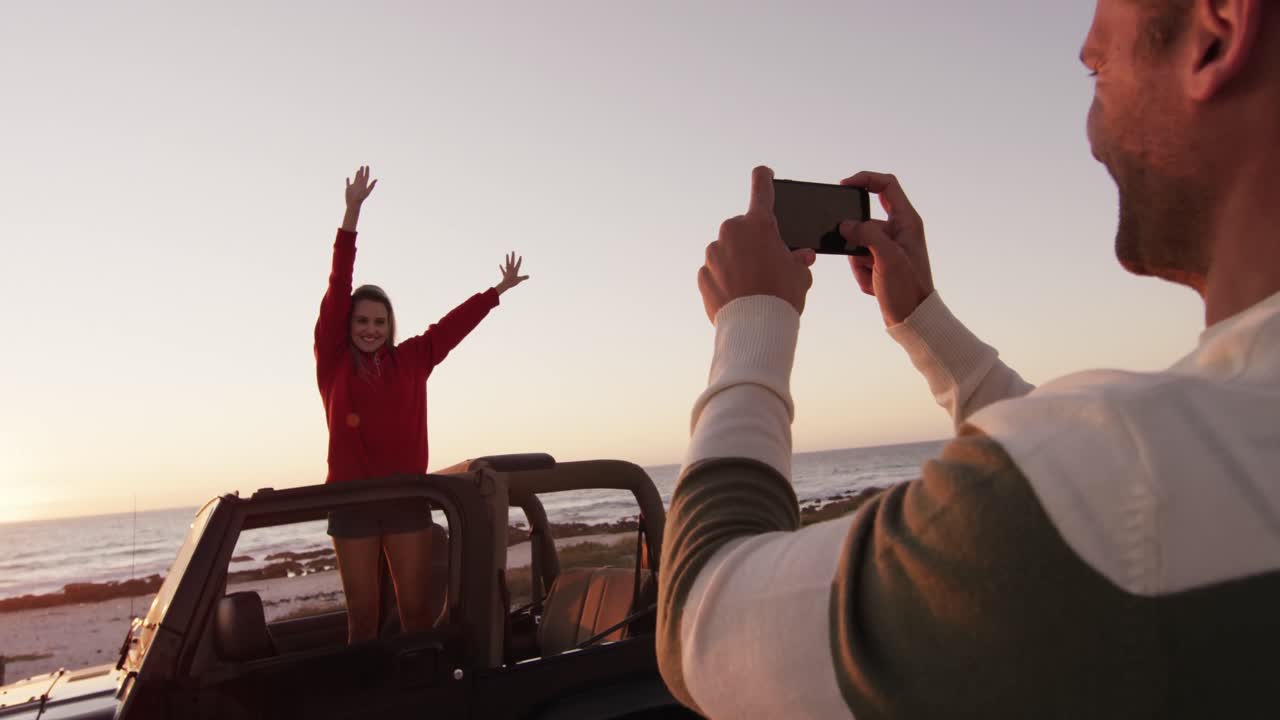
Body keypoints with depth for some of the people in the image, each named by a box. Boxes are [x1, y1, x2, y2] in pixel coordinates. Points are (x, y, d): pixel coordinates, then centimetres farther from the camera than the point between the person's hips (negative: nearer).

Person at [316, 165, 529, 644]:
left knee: (415, 609, 4)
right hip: (351, 501, -1)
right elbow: (337, 289, -4)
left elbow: (454, 323, 14)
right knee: (362, 614, 4)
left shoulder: (411, 361, 8)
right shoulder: (332, 362, 1)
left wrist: (499, 290, 20)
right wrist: (352, 213, -9)